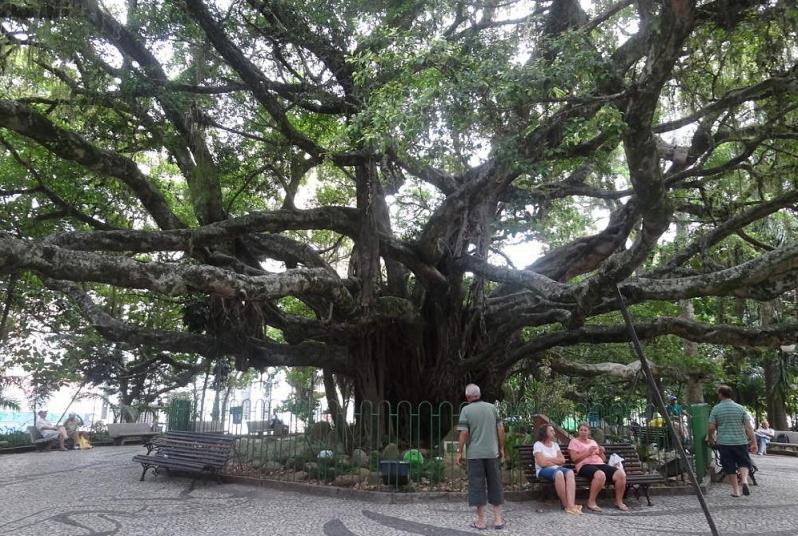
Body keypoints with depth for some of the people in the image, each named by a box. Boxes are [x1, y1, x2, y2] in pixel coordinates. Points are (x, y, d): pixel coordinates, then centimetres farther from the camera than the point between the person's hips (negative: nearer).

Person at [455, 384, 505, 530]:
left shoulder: (466, 410, -5)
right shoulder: (492, 407, 5)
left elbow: (464, 433, -10)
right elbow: (500, 429, 5)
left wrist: (459, 452, -3)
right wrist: (501, 448, 15)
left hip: (475, 454, -3)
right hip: (492, 453, 3)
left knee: (477, 486, 4)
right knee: (495, 485, 11)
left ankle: (481, 521, 7)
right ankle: (498, 519, 13)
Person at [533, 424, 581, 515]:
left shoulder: (555, 444, 18)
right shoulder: (538, 444, 0)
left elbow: (562, 460, 6)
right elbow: (542, 463, -12)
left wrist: (548, 459, -5)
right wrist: (556, 460, -1)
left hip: (556, 468, 6)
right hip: (543, 470, -5)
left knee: (570, 472, -29)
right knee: (559, 473, -39)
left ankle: (571, 505, -45)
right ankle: (566, 505, -29)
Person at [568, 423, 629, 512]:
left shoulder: (593, 442, 27)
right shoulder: (574, 441, 10)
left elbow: (604, 459, 24)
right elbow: (574, 458, -5)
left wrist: (601, 453, 2)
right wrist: (588, 452, -12)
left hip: (600, 464, 6)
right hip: (585, 465, -6)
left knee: (621, 474, -21)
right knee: (600, 475, -41)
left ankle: (619, 502, -5)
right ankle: (591, 502, -26)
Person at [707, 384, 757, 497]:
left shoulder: (716, 409, -5)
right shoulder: (740, 408, -1)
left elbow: (711, 427, -5)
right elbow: (748, 427, -4)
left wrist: (710, 438, 13)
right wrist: (754, 442, 1)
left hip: (723, 442, -1)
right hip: (740, 441, 1)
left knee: (729, 466, 9)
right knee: (744, 462, 15)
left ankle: (735, 489, 13)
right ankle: (744, 479, -10)